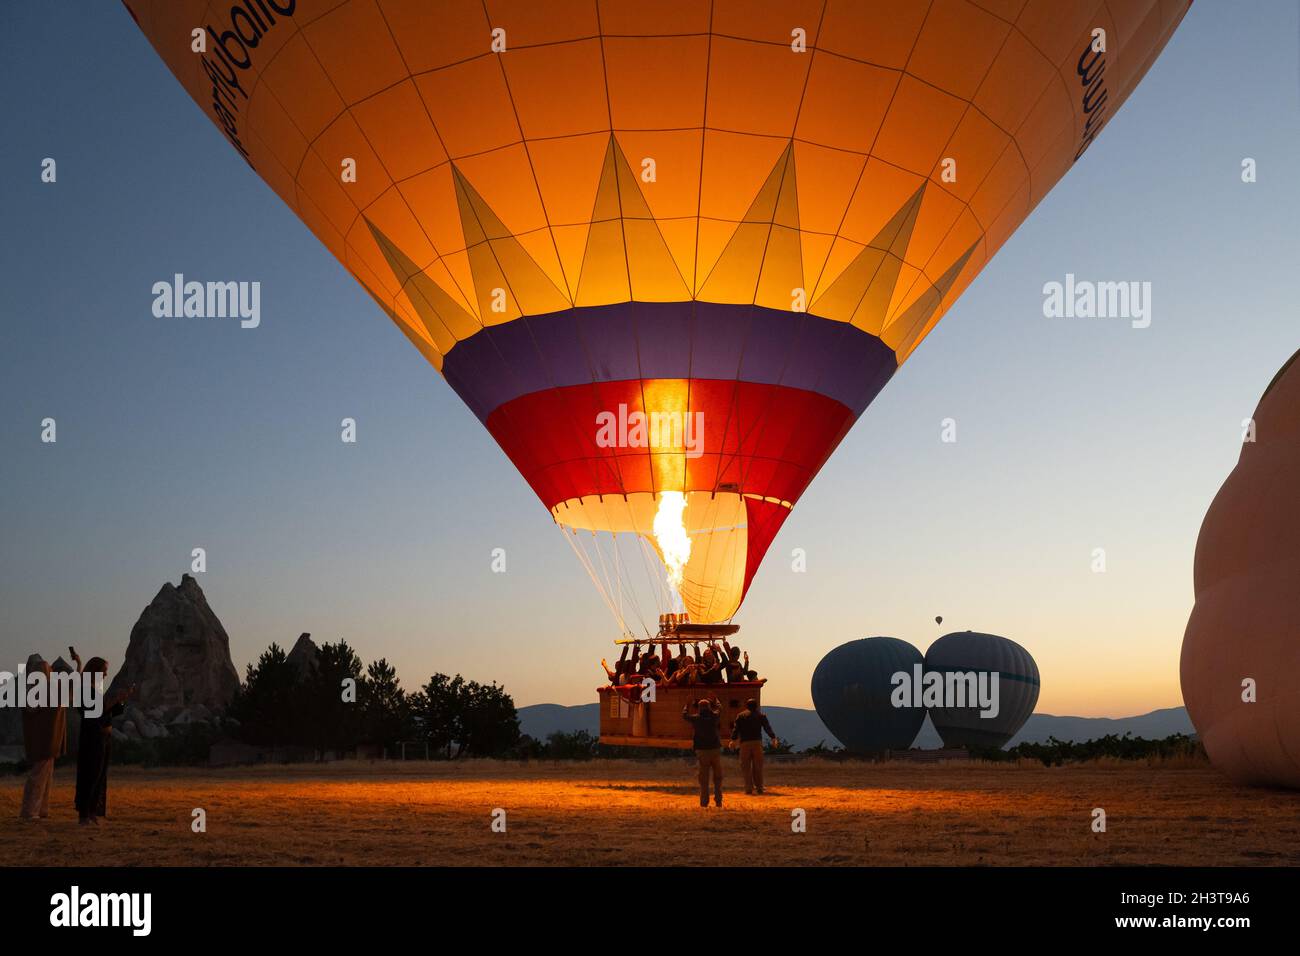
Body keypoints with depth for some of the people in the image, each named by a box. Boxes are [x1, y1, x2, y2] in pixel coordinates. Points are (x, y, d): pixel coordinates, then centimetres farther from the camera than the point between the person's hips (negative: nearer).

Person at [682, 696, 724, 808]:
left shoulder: (696, 718, -2)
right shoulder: (714, 716, 1)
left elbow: (684, 715, 18)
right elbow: (719, 708, 24)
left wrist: (687, 705, 35)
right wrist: (715, 700, 43)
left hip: (702, 751, -1)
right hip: (715, 749, 1)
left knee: (704, 778, 4)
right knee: (717, 777, 11)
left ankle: (704, 801, 2)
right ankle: (718, 800, 7)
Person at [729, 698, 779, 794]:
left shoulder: (740, 715, 11)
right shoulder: (761, 715, 12)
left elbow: (736, 728, 0)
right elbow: (767, 727, 0)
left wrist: (733, 740, -6)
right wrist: (773, 738, -8)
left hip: (745, 743, -1)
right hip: (757, 742, 1)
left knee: (746, 767, 2)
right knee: (758, 766, 8)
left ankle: (749, 788, -3)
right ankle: (759, 787, 4)